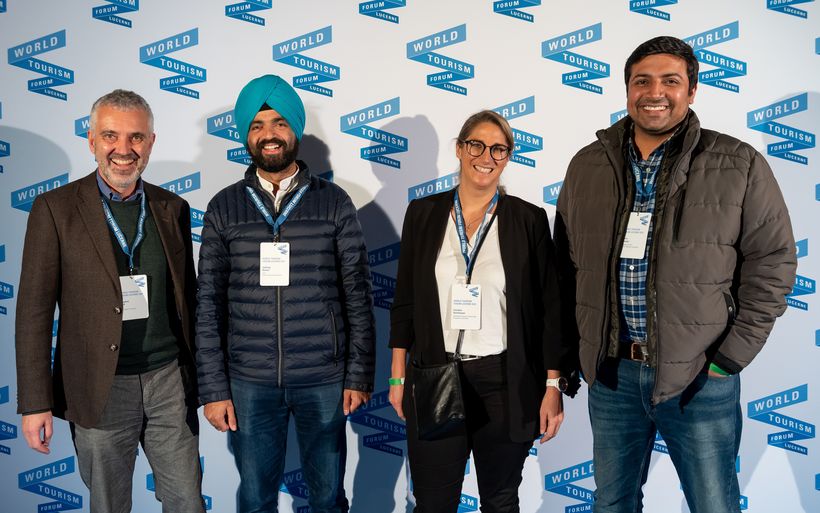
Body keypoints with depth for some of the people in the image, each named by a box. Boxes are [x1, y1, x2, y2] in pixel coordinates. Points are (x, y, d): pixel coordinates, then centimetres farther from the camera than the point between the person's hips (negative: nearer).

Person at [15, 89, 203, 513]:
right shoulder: (55, 208, -5)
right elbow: (34, 309, -6)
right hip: (101, 389, -2)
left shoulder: (172, 208, 5)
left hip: (170, 381, 3)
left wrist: (199, 377, 11)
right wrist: (35, 402, -8)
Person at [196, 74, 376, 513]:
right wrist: (213, 389, -2)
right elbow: (209, 306, 2)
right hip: (249, 382, 1)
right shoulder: (223, 208, 2)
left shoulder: (334, 202, 0)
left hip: (324, 379, 0)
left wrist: (360, 376, -3)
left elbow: (357, 295, 0)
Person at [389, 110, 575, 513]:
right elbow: (405, 299, 6)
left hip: (506, 384, 0)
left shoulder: (528, 219, -2)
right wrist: (398, 375, 5)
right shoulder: (423, 213, 2)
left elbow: (549, 307, -1)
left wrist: (553, 386, -4)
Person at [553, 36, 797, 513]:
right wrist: (584, 341, 7)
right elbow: (567, 259, 11)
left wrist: (729, 357, -7)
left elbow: (770, 263, -4)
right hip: (610, 370, 3)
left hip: (700, 376, -2)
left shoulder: (740, 166, -5)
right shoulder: (587, 166, 4)